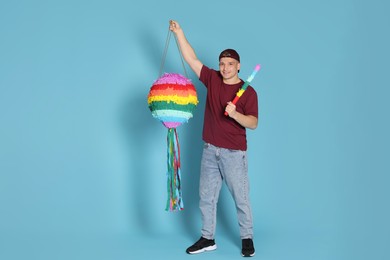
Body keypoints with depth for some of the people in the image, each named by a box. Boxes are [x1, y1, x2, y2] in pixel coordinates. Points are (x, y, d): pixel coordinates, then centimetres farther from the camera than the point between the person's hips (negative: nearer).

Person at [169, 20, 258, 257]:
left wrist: (235, 114, -28)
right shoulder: (212, 80, 5)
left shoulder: (248, 91, -6)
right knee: (206, 197, 10)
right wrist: (179, 32, -3)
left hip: (234, 153, -4)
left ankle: (247, 238, 17)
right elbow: (191, 58, 4)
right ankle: (208, 238, 22)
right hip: (210, 150, 5)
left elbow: (253, 123, -11)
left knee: (241, 198, 3)